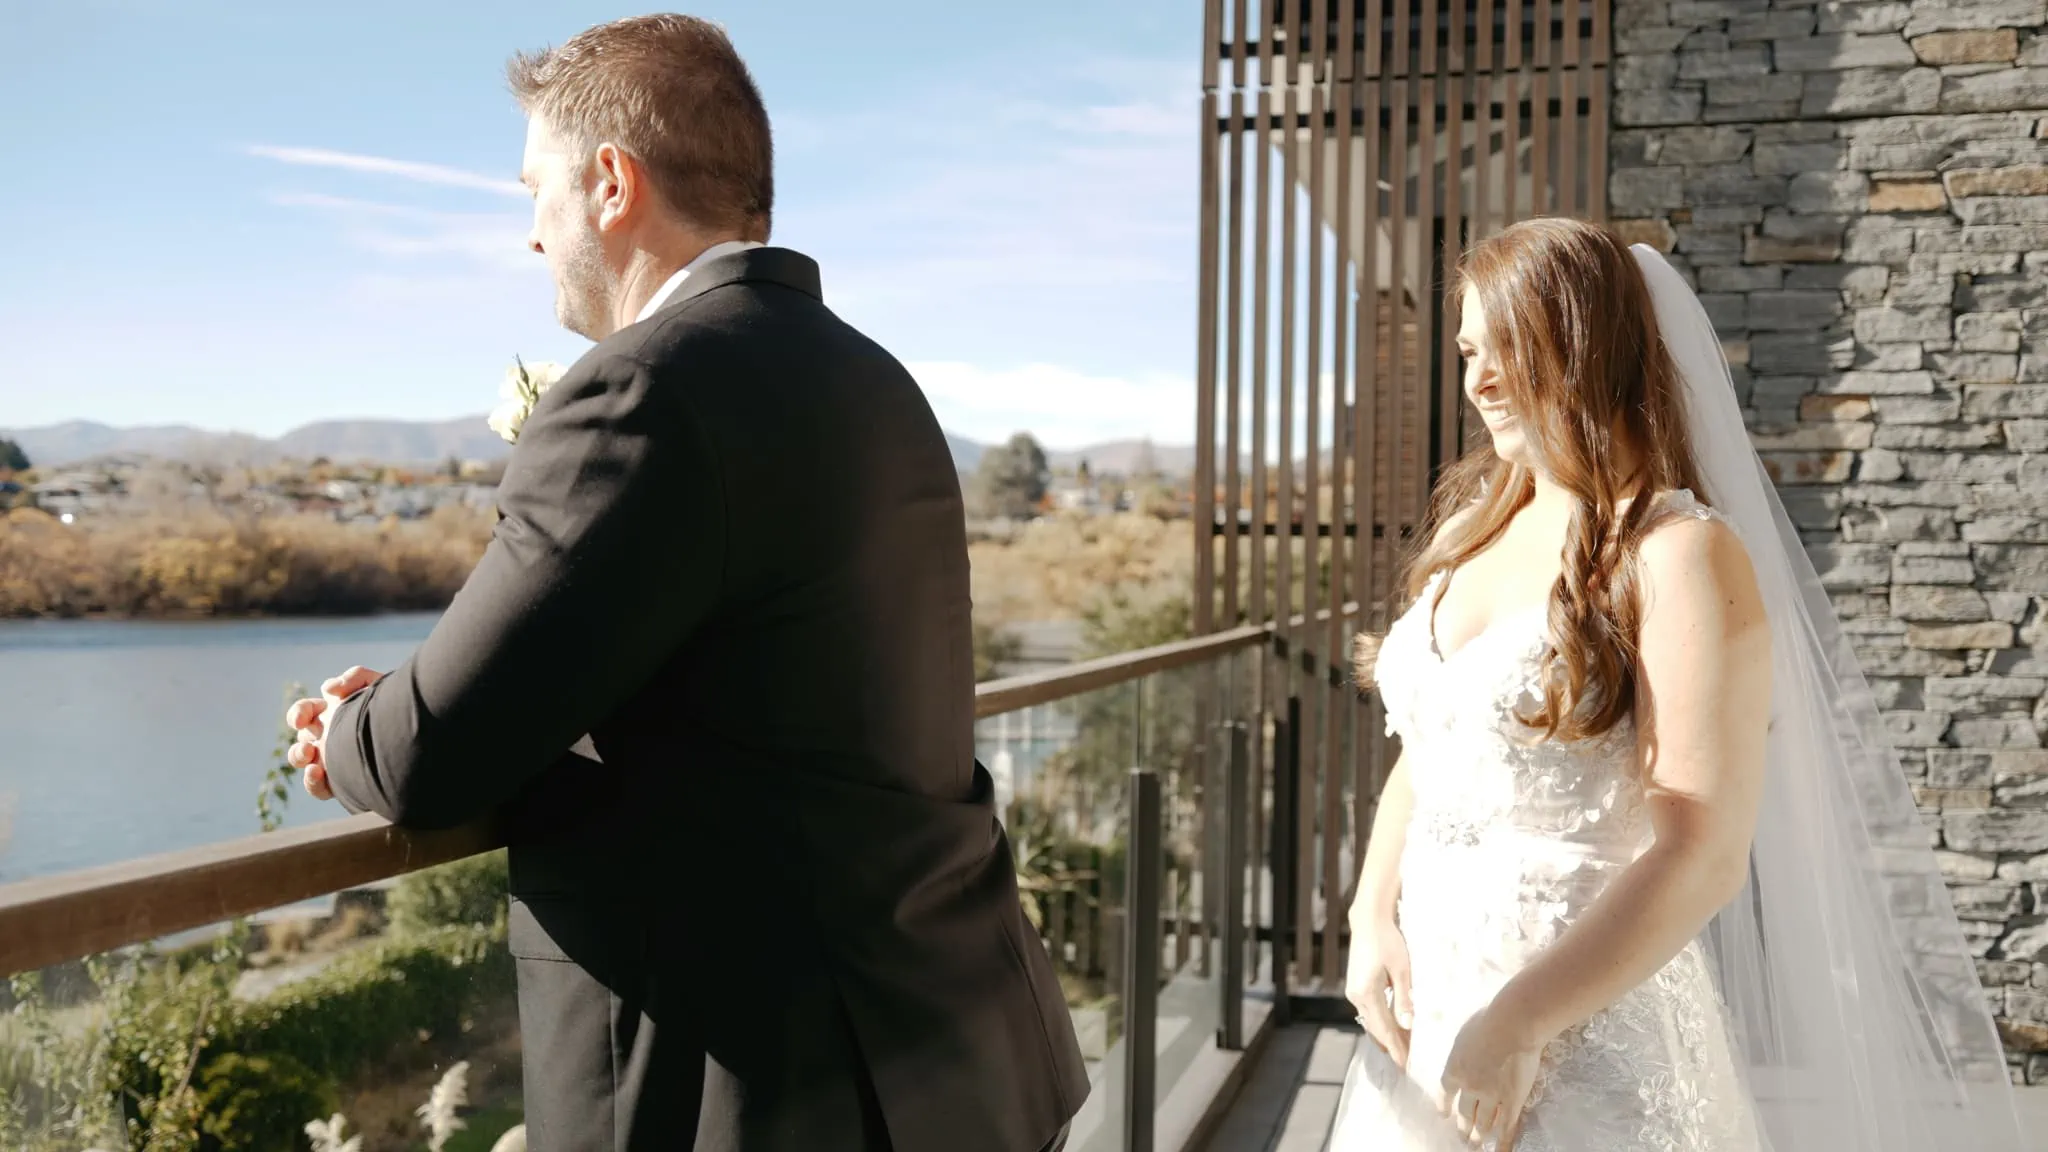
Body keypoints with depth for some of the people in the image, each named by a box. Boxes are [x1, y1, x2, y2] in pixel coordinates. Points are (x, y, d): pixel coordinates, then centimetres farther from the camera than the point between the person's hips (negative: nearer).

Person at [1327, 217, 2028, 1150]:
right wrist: (1371, 919, -3)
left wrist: (1515, 1026, -20)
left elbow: (1702, 852, -19)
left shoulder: (1679, 555, -13)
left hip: (1590, 1032, -6)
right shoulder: (1467, 531, 7)